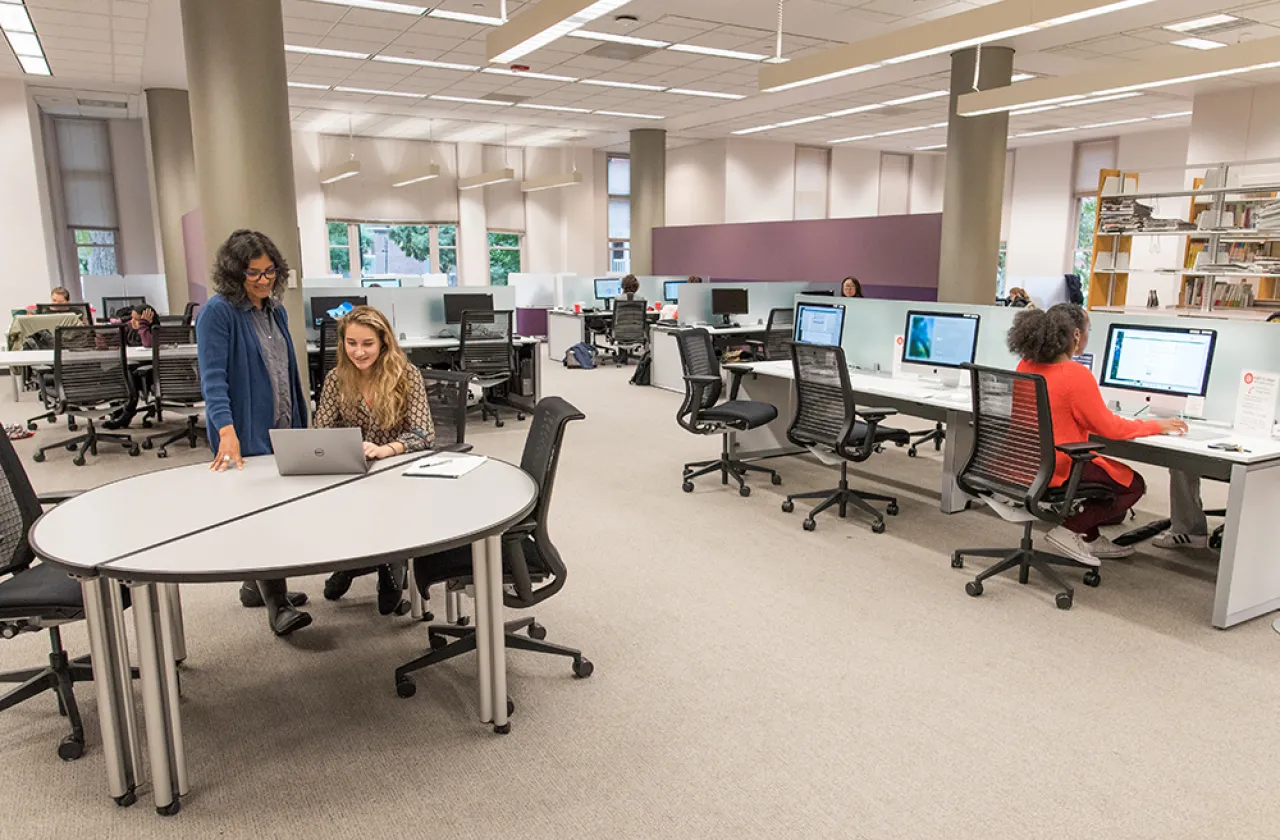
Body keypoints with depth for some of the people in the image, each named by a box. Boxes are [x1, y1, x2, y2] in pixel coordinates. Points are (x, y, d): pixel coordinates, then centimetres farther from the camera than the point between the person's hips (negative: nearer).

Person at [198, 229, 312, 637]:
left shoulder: (275, 311, 11)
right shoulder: (218, 313, -12)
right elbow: (213, 377, -20)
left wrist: (301, 424, 17)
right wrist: (227, 431, -32)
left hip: (281, 430, 7)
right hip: (245, 434, -7)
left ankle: (256, 586, 29)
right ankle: (277, 605, -7)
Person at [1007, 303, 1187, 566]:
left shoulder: (1026, 365, 1)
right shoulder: (1076, 374, -22)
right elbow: (1109, 428, -13)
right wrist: (1157, 426, 1)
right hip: (1056, 471, -8)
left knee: (1107, 470, 32)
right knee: (1134, 484, 14)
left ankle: (1090, 539, 30)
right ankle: (1070, 530, 2)